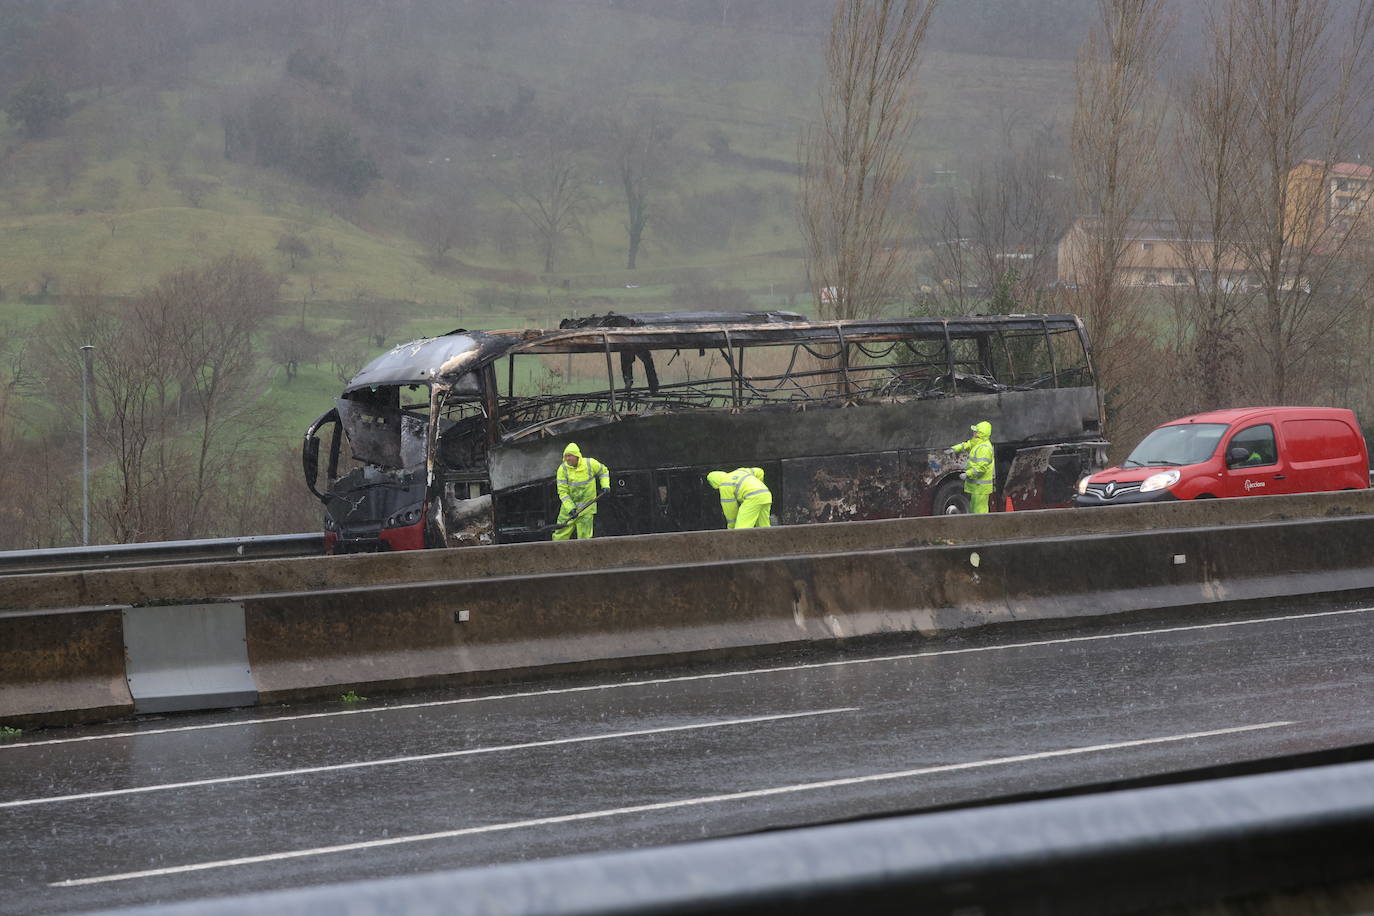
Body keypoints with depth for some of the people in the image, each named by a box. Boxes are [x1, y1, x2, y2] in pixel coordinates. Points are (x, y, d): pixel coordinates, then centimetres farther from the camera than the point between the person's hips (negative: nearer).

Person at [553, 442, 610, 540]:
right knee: (559, 537, 1)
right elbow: (562, 492, -10)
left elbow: (603, 471, 15)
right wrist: (570, 508, -21)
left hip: (587, 508, -1)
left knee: (584, 537, -6)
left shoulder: (590, 464, -7)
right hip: (568, 506, 1)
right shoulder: (563, 469, -8)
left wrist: (605, 485, 1)